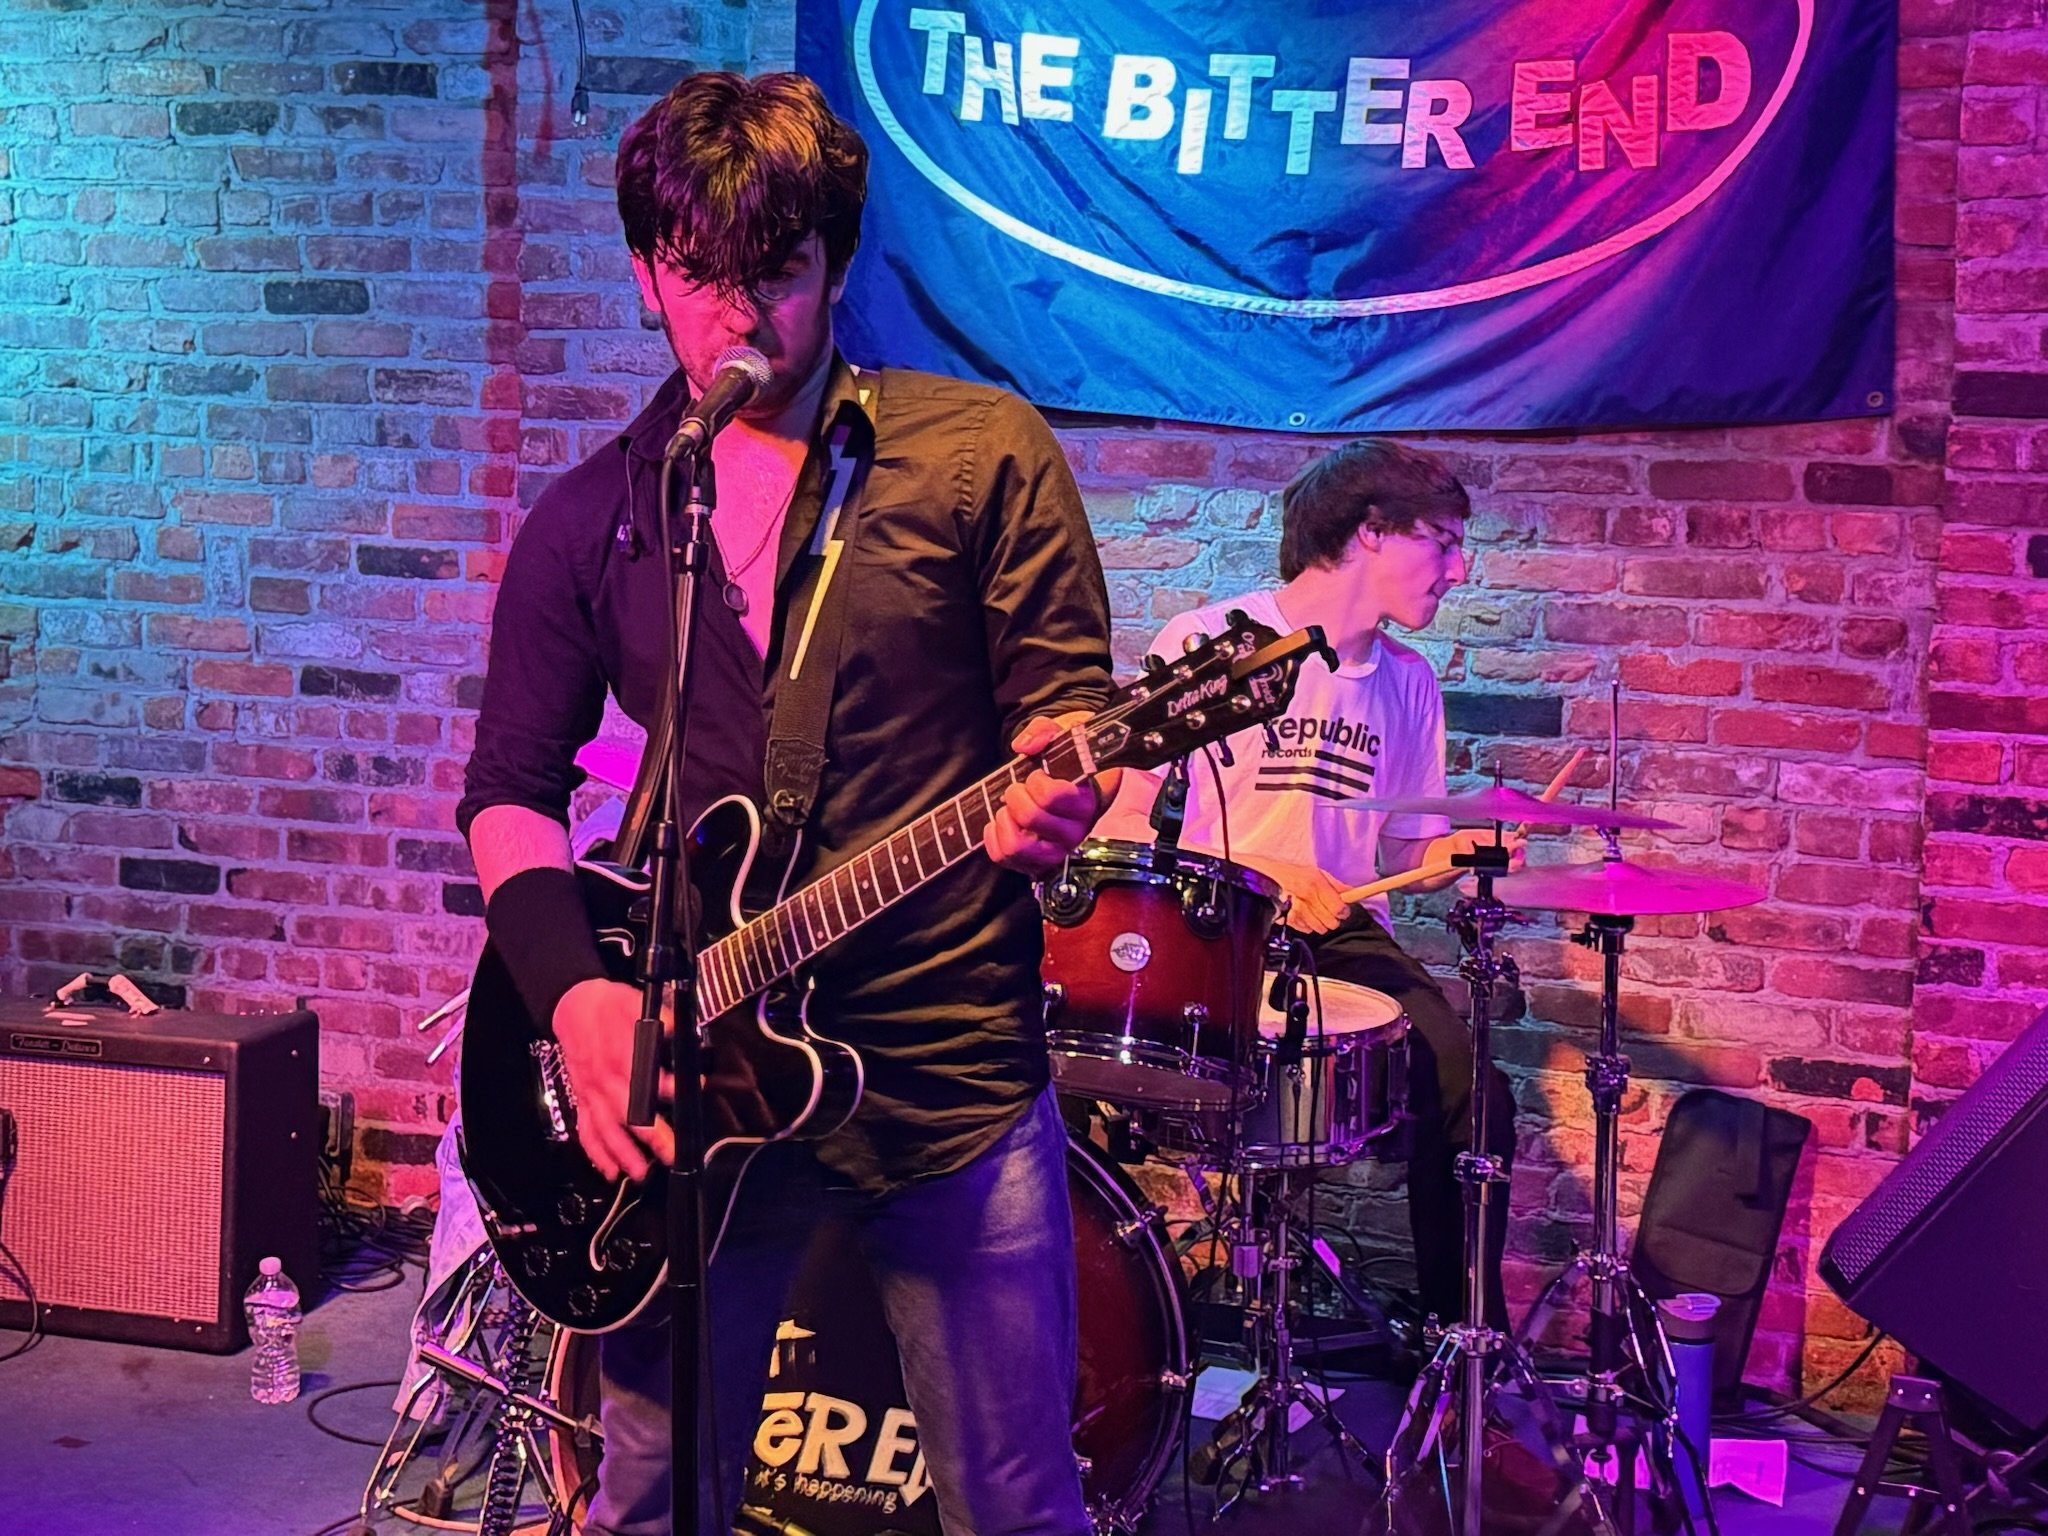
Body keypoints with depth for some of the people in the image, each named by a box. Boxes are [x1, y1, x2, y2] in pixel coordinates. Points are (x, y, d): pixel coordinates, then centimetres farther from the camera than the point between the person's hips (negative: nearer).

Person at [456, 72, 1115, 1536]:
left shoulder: (982, 455, -1)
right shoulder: (590, 521, 8)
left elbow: (1065, 698, 0)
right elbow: (513, 789, 12)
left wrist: (1050, 796, -25)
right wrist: (573, 988, -6)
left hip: (951, 1071, -2)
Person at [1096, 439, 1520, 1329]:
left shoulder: (1408, 685, 12)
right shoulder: (1208, 643, -6)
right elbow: (1118, 823, -7)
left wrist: (1460, 851, -2)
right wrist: (1258, 872, -18)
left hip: (1341, 933, 4)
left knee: (1475, 1096, -19)